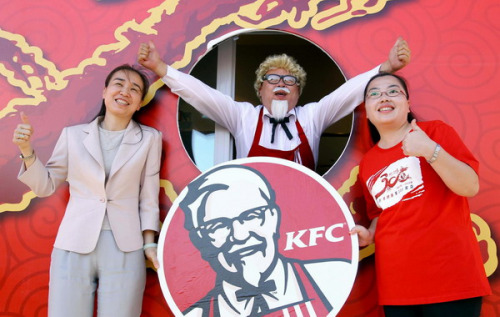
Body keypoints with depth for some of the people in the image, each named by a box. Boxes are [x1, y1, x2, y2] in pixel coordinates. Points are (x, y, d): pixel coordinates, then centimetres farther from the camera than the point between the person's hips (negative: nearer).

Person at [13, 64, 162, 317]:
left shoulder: (149, 138, 4)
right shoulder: (73, 135, 5)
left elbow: (148, 197, 5)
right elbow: (45, 186, 10)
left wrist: (149, 244, 0)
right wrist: (26, 150, -3)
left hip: (125, 249, 0)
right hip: (74, 246, 1)